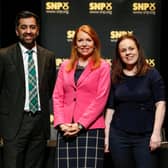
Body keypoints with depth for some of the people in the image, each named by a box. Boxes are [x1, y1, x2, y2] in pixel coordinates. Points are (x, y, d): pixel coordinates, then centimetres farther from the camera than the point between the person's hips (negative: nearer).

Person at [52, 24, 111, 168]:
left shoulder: (103, 66, 2)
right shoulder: (65, 66, 14)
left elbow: (100, 99, -6)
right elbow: (57, 96, 9)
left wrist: (80, 124, -11)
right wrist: (61, 123, -5)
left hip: (91, 129, -3)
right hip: (66, 130, 3)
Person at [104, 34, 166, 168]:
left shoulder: (152, 74, 0)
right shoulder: (115, 78, 6)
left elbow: (160, 104, -5)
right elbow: (110, 108, 8)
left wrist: (156, 133, -13)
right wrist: (106, 135, 5)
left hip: (145, 136, -2)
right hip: (119, 136, 2)